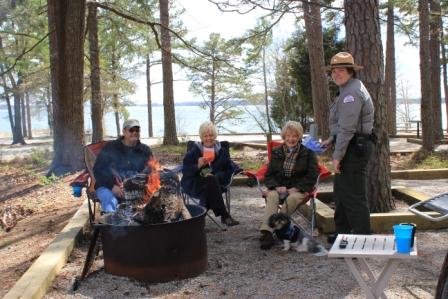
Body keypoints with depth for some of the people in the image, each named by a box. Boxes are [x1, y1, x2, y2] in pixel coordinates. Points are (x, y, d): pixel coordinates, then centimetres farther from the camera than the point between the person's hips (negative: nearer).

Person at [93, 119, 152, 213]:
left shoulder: (145, 151, 16)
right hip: (108, 187, -1)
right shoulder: (110, 148, 11)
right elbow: (98, 170, 6)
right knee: (110, 201, -35)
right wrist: (112, 186, -12)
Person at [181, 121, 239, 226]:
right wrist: (198, 166, -17)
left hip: (216, 182, 1)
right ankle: (224, 216, -36)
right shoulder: (194, 151, 11)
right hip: (195, 184, -1)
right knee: (211, 182, -34)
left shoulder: (222, 151, 14)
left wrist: (216, 176, -11)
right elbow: (185, 170, 3)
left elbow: (229, 170, 9)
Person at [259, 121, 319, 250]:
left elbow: (312, 175, -1)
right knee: (272, 196, -32)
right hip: (279, 187, 2)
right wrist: (277, 187, -10)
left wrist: (296, 188, -13)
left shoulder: (308, 152, 6)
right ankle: (267, 232, -46)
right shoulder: (276, 152, 14)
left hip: (299, 189, -1)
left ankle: (275, 227, -33)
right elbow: (268, 175, 12)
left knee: (293, 198, -36)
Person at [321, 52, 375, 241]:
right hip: (354, 147, 11)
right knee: (341, 193, 19)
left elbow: (347, 128, -23)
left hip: (354, 148, -11)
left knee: (354, 195, -6)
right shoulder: (348, 90, 17)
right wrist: (331, 139, 16)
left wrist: (338, 155, -21)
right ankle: (342, 233, 29)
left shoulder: (351, 92, -18)